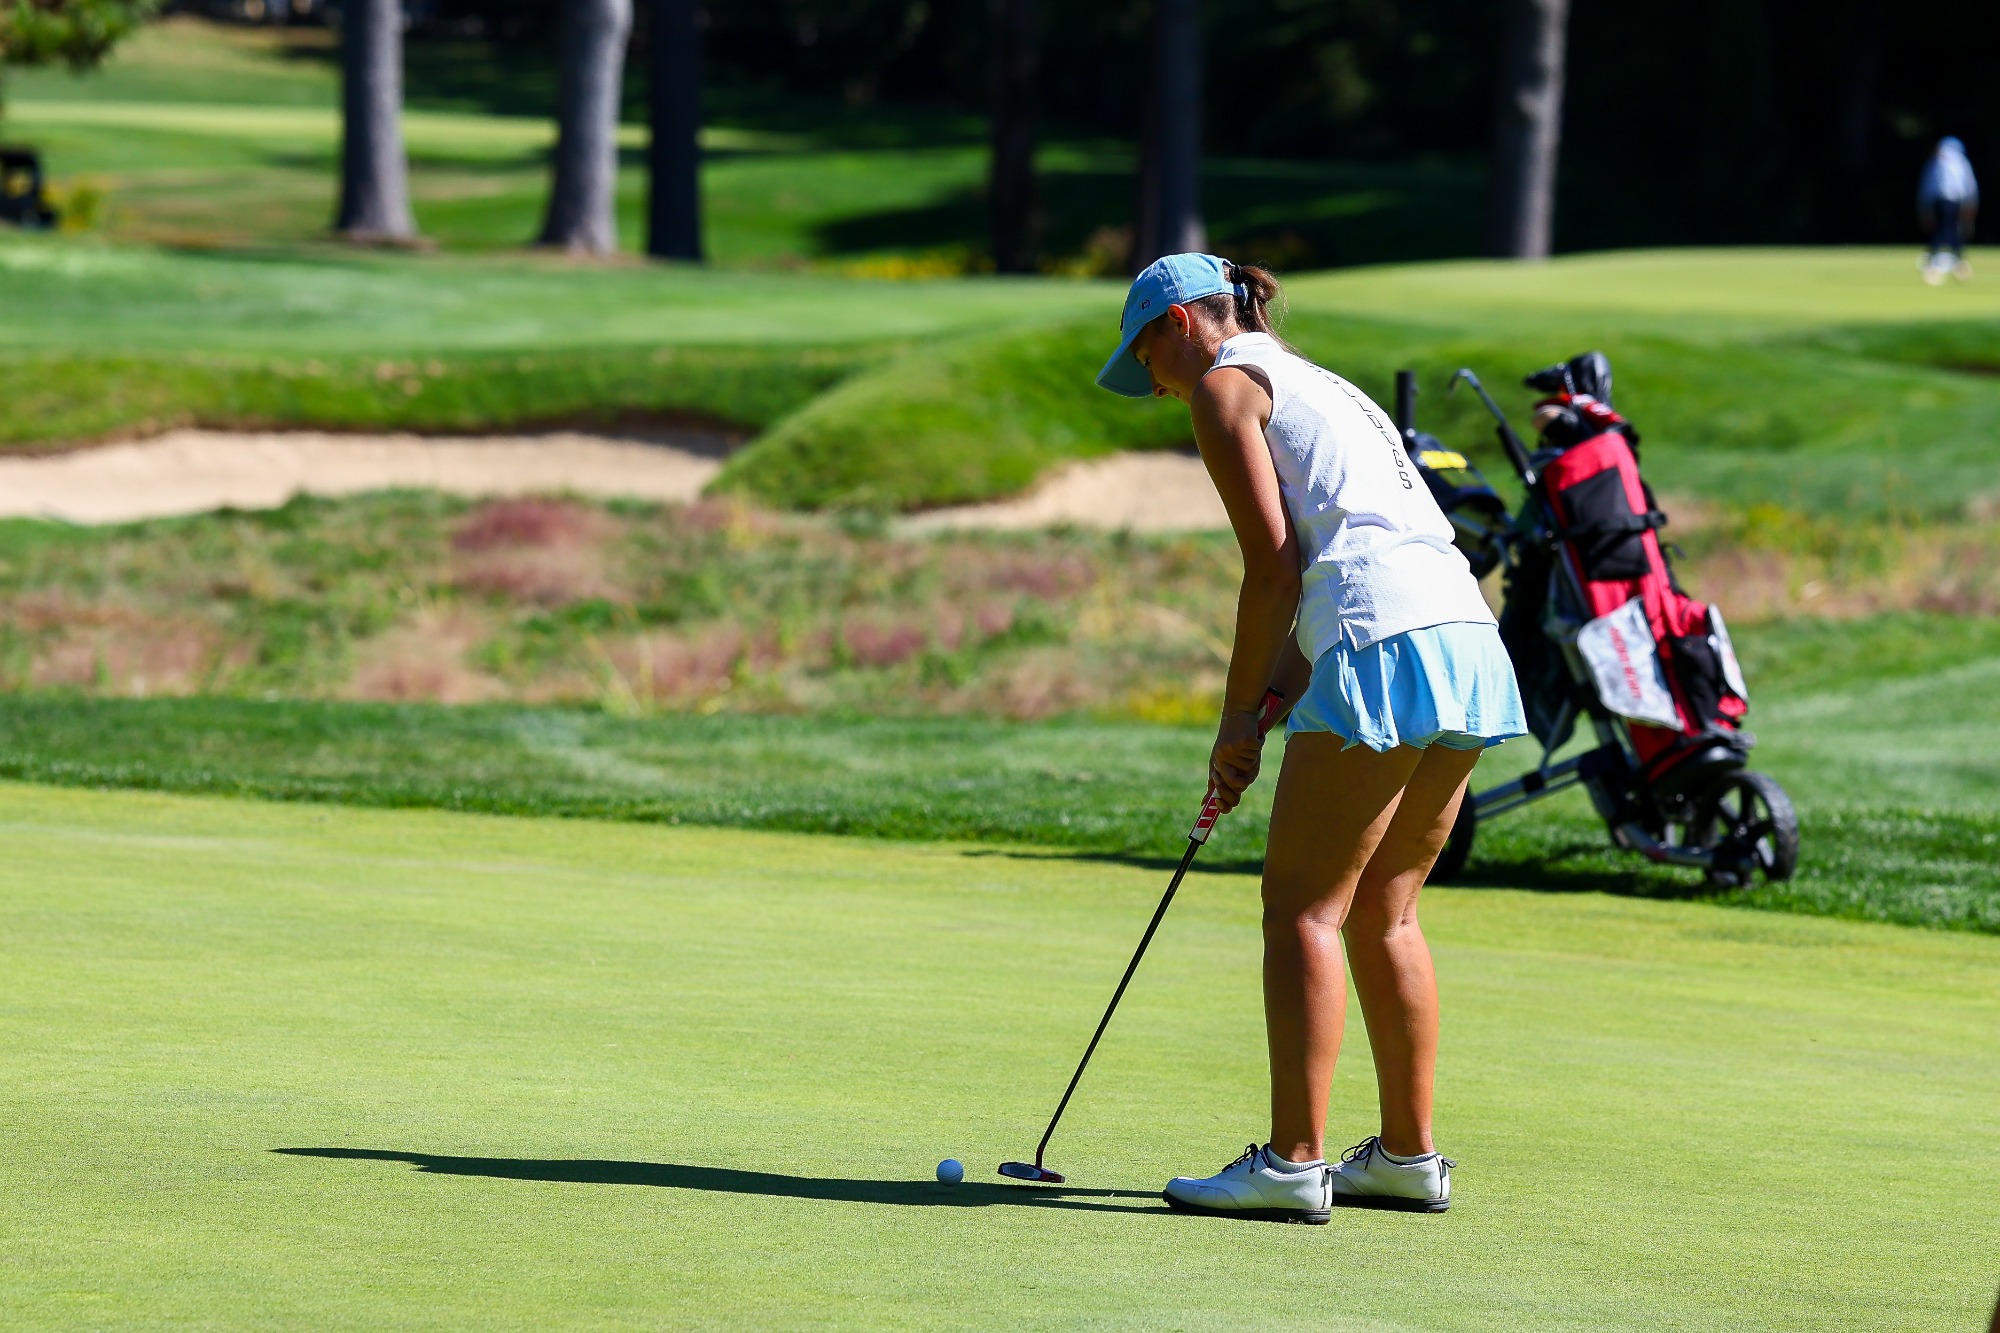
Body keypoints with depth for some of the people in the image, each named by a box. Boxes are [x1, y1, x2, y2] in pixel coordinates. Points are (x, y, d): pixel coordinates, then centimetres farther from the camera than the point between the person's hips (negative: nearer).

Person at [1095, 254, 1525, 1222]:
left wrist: (1238, 717, 2)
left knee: (1303, 907, -4)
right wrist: (1278, 691, 17)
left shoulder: (1226, 384, 5)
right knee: (1381, 913, 15)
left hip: (1383, 647, -8)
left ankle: (1295, 1162, -7)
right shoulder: (1321, 388, 30)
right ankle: (1408, 1156, 17)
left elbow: (1274, 563, -4)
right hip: (1470, 640, 8)